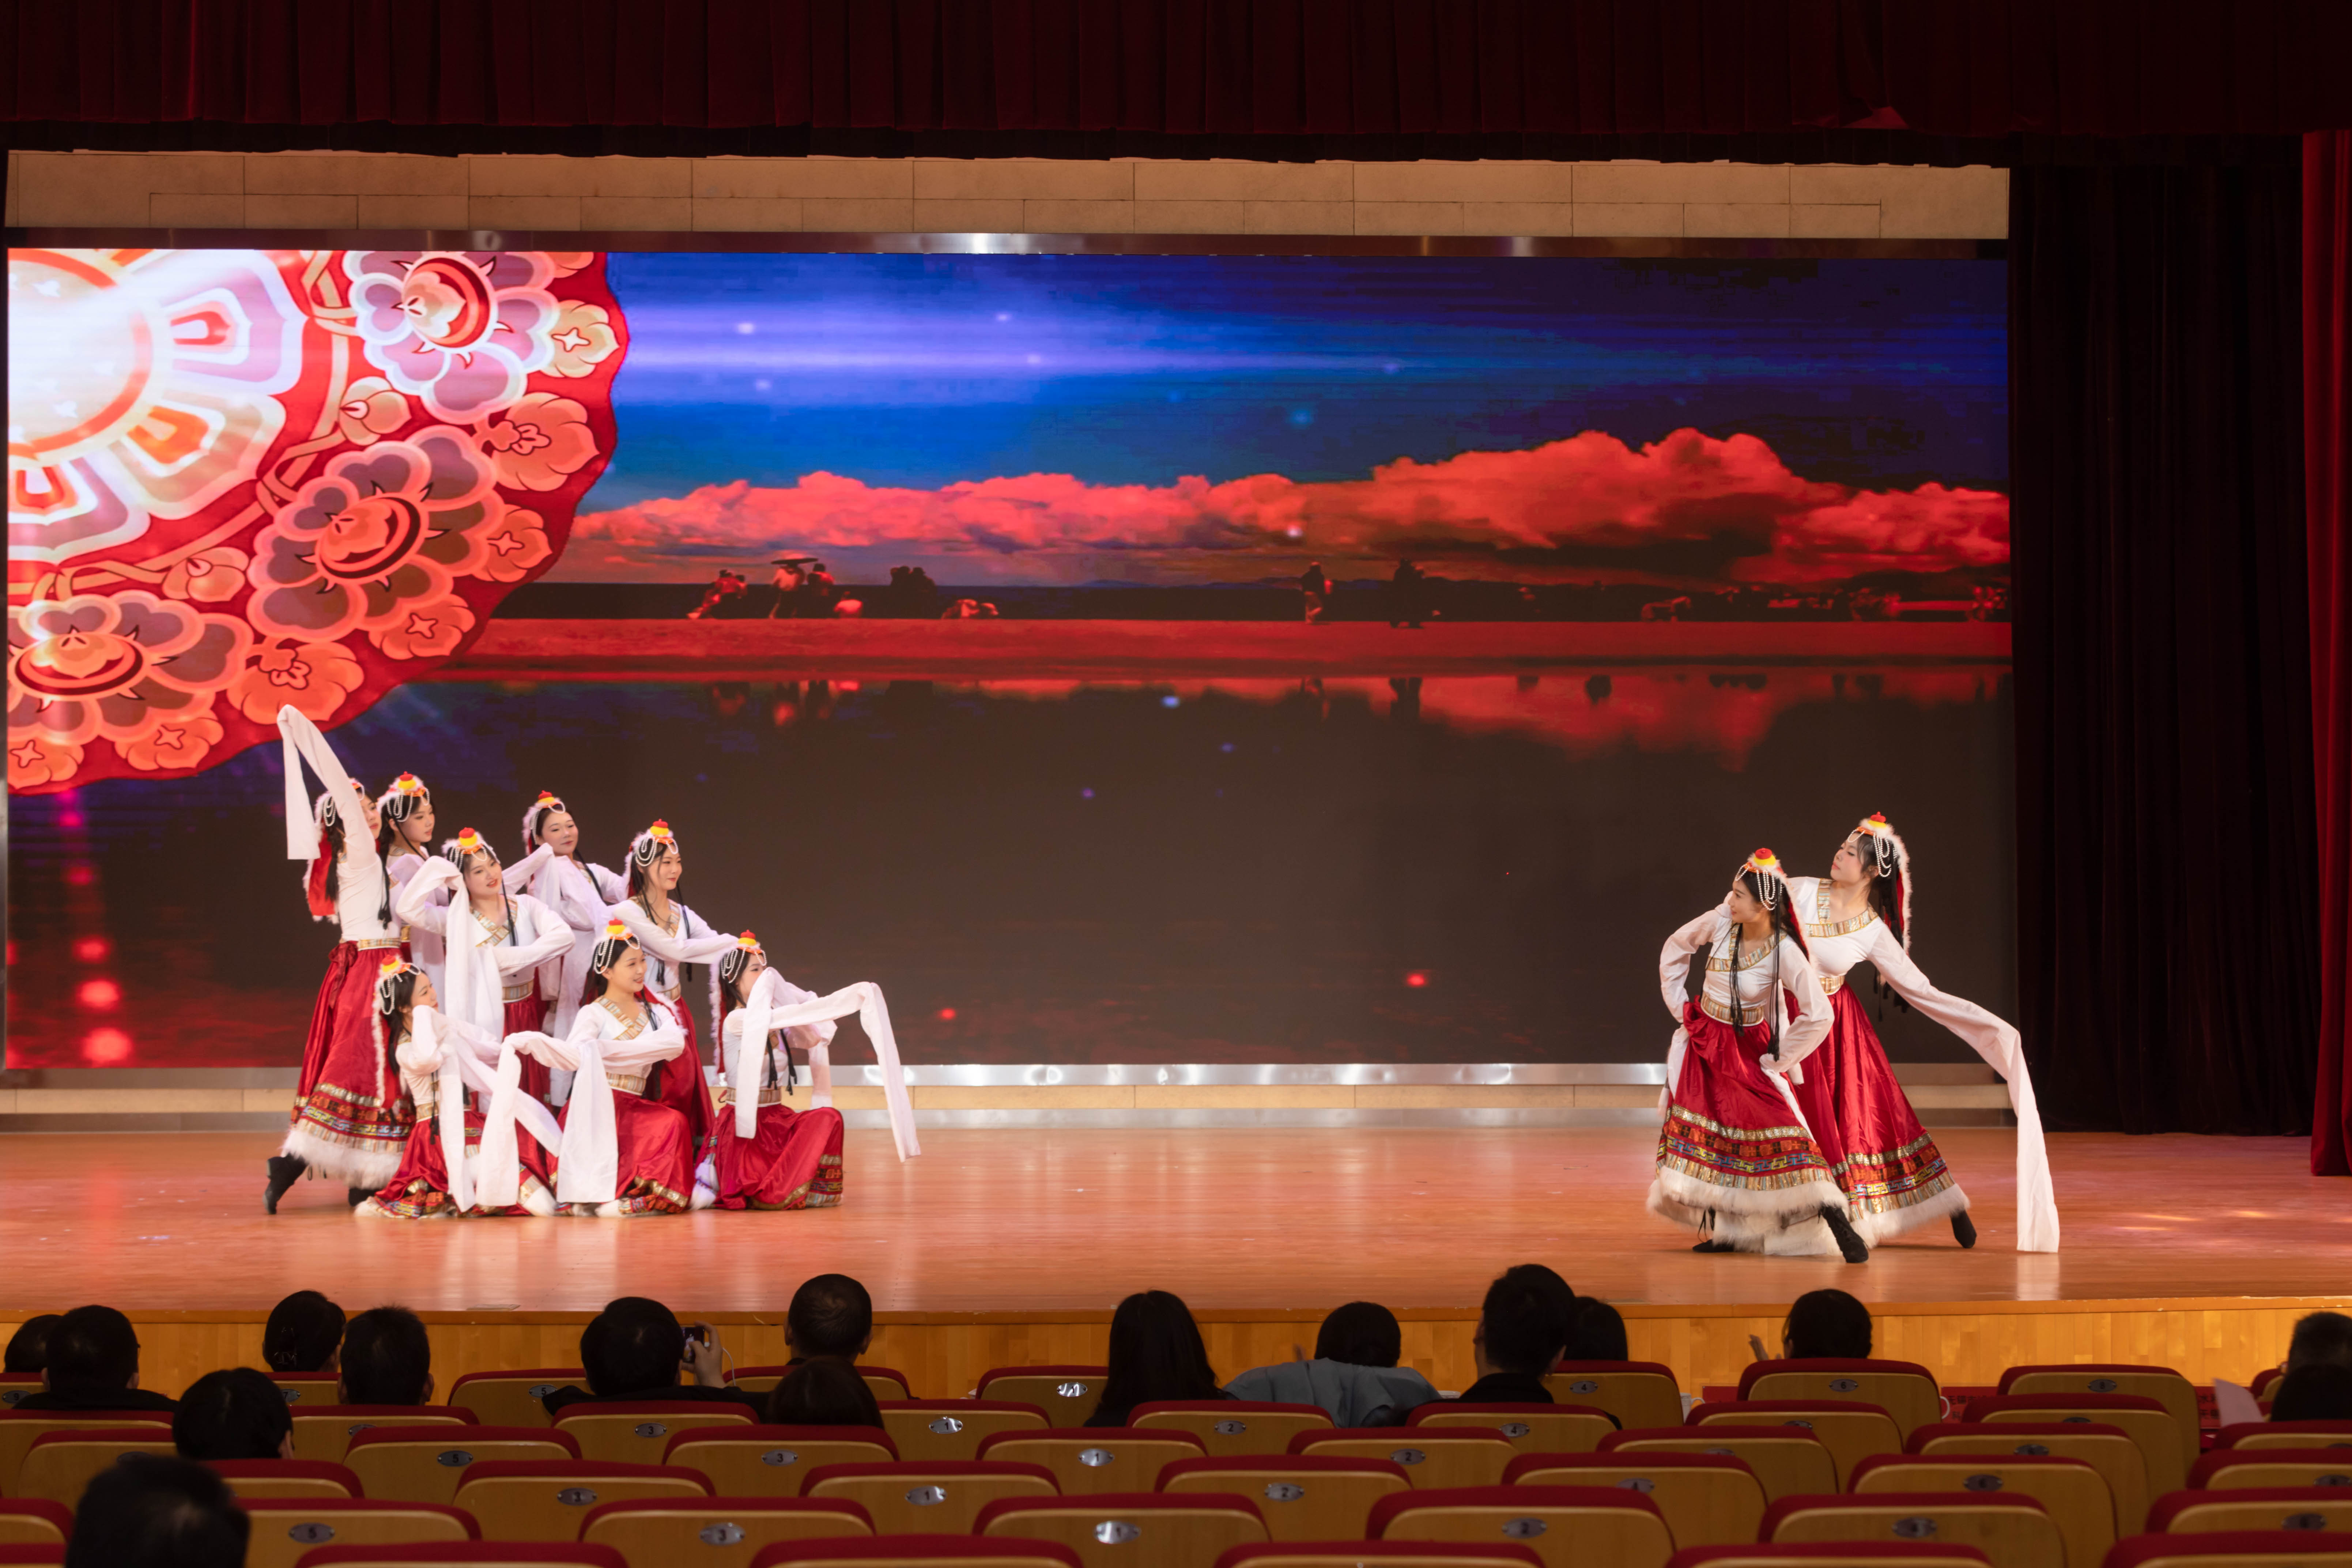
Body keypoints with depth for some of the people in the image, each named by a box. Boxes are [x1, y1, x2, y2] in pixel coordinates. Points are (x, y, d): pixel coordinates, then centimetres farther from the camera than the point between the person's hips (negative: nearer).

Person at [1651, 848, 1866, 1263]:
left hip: (1748, 1051, -5)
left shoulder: (1784, 952, -23)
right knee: (1698, 1133, 5)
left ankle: (1841, 1228, -15)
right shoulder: (1721, 923, -10)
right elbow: (1674, 950, 10)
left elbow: (1819, 1015, -25)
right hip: (1702, 1043, 5)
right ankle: (1719, 1230, 17)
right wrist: (1680, 1007, 8)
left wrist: (1776, 1060, -17)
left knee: (1780, 1134, -15)